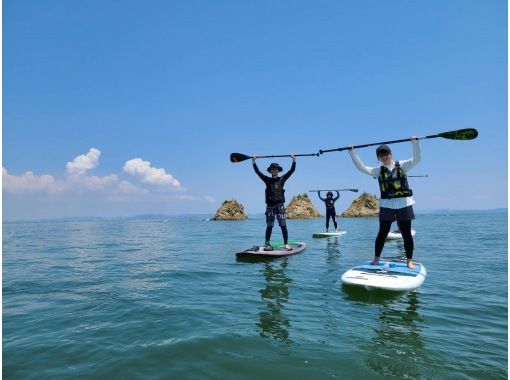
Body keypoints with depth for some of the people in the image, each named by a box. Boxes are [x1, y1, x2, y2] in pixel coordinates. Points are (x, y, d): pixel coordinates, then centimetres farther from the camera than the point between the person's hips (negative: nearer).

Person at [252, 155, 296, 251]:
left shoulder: (282, 179, 9)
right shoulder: (267, 180, 10)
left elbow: (292, 170, 4)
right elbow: (257, 171, 7)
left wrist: (294, 160, -3)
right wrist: (254, 161, 1)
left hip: (280, 205, -1)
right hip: (270, 205, 1)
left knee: (283, 225, -5)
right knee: (269, 226, 4)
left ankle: (286, 244, -2)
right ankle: (267, 243, 12)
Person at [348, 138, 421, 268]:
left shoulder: (402, 165, 5)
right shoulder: (378, 171, 7)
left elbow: (416, 159, -6)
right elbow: (362, 167, -1)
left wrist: (415, 143, -17)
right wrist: (352, 152, -5)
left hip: (404, 203, -1)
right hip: (386, 205, 1)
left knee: (406, 234, 4)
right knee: (382, 233, 6)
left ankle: (409, 260, 13)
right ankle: (376, 258, 18)